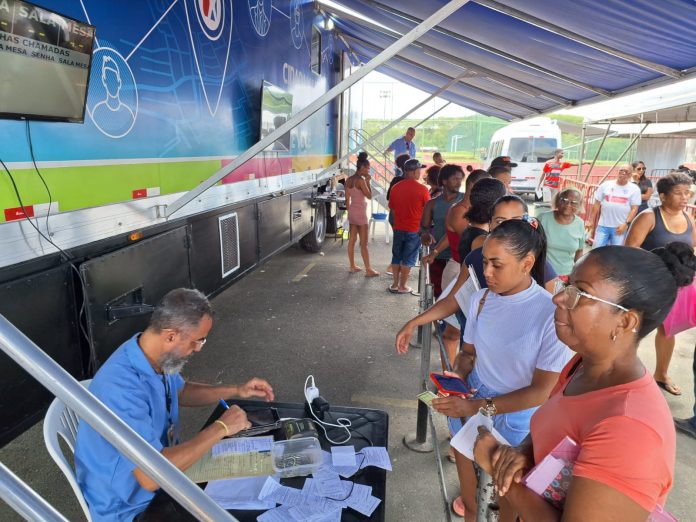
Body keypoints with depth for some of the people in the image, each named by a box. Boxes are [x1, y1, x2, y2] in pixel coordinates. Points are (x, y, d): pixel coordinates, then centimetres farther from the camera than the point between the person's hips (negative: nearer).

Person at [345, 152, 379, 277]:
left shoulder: (349, 180, 6)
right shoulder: (361, 180, -18)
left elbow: (347, 199, 10)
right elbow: (369, 196, -13)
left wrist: (350, 212, 18)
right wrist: (368, 181, -7)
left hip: (352, 211, 8)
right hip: (360, 213, -8)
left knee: (352, 240, 13)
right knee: (363, 243, -3)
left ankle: (352, 266, 20)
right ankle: (368, 270, 2)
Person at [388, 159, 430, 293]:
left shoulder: (395, 187, -2)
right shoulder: (422, 189, -14)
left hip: (398, 228, 4)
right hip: (414, 229, -4)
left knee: (396, 256, 15)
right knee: (408, 258, 7)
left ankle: (395, 284, 20)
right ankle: (402, 286, 13)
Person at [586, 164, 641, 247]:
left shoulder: (634, 189, 1)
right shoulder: (606, 185, 5)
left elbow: (634, 209, -2)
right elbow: (596, 205, 6)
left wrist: (626, 223, -13)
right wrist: (591, 221, 4)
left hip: (620, 227, -1)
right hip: (603, 225, 1)